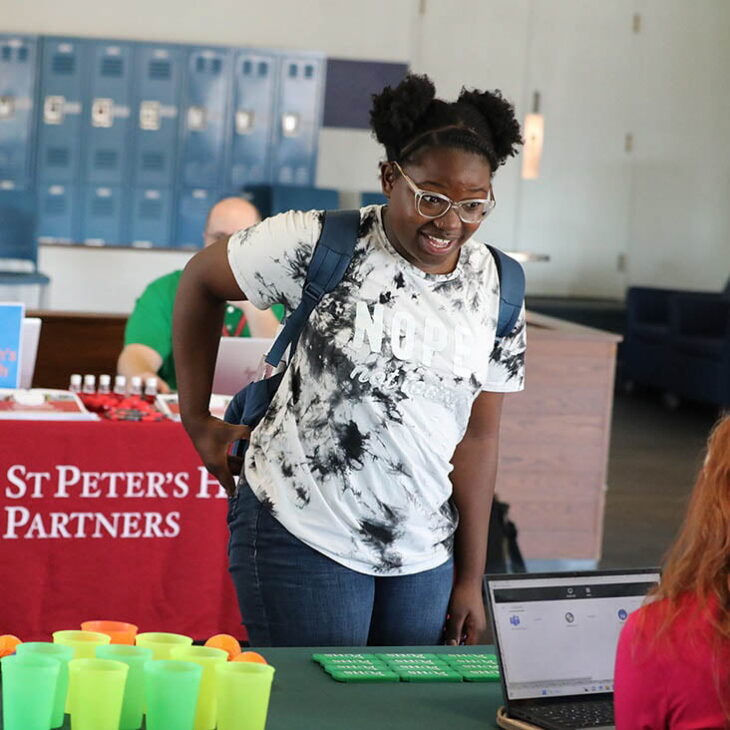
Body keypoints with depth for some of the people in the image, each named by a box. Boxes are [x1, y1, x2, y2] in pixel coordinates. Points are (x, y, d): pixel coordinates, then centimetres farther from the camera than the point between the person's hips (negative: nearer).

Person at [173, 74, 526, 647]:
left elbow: (478, 438, 4)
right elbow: (200, 281, 1)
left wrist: (471, 579, 5)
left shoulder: (496, 292, 0)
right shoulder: (320, 245, -13)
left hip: (425, 555, 5)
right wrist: (198, 422, 2)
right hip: (303, 535, -4)